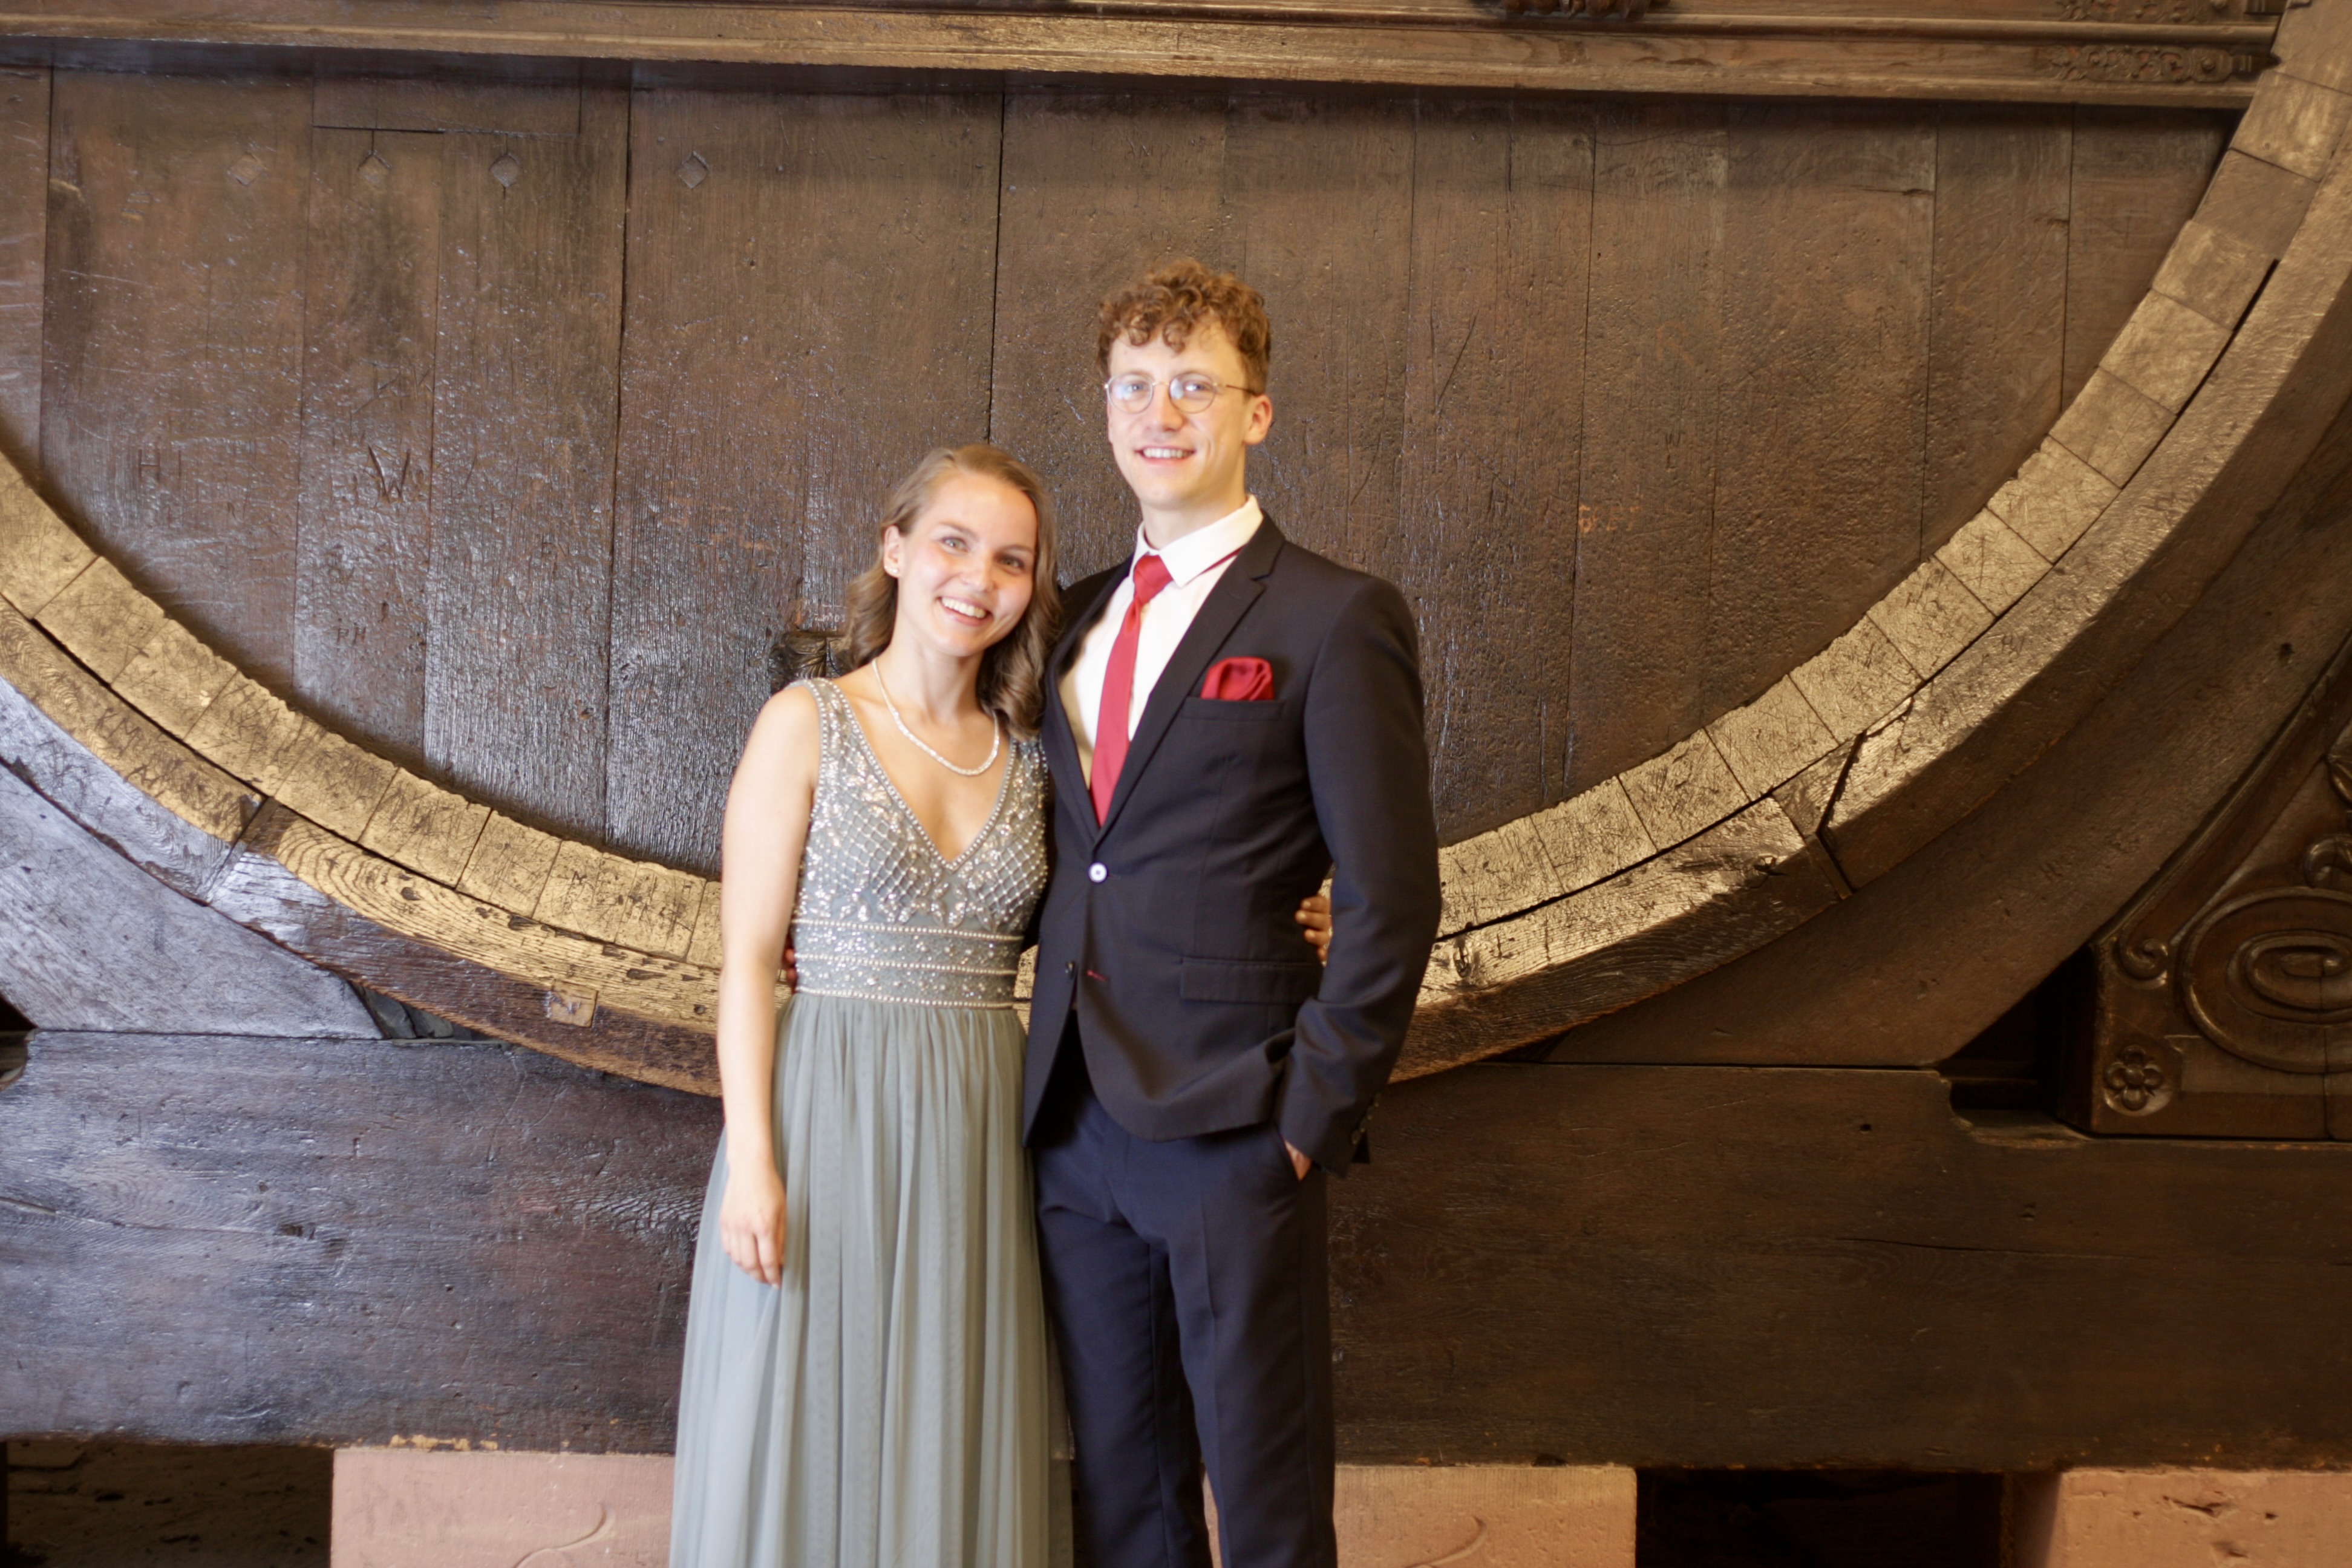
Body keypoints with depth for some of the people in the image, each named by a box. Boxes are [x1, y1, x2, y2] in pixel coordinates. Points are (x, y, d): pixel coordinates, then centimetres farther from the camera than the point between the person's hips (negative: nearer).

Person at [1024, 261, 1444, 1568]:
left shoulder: (1336, 621, -7)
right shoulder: (1084, 614, 13)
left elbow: (1390, 903, -10)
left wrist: (1312, 1115, -12)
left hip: (1233, 1130, -6)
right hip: (1078, 1122, 6)